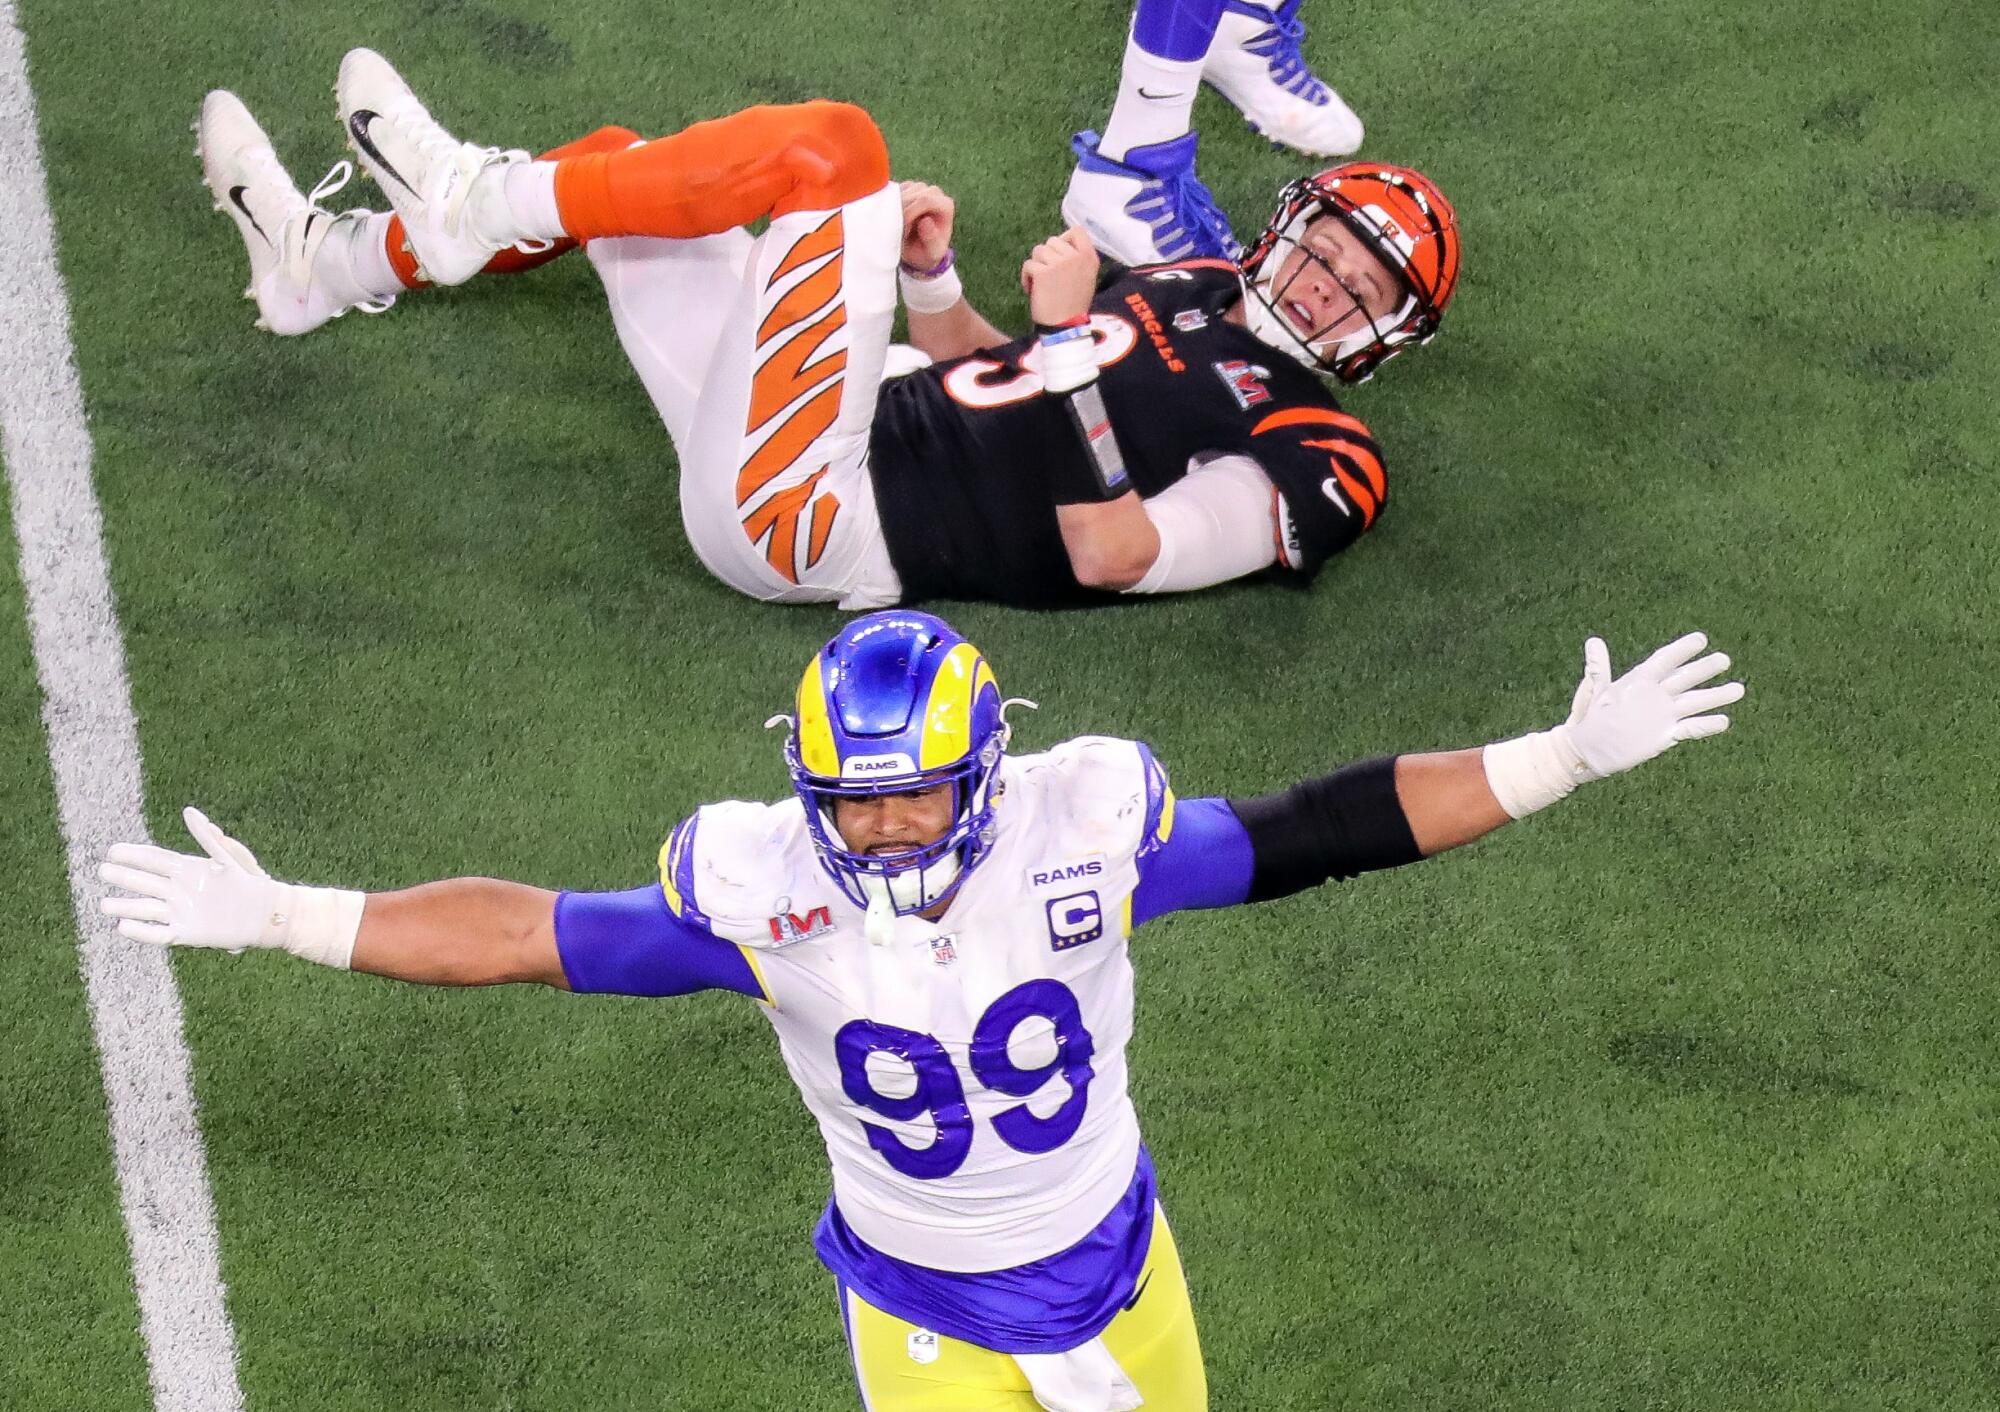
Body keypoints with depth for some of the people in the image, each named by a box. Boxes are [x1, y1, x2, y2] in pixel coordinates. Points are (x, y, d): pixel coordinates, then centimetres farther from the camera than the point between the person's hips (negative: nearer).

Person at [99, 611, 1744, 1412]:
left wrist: (1567, 757, -19)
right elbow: (538, 934, -15)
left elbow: (1315, 835, -17)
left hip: (1113, 1257, 1)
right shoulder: (763, 888, -22)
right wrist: (286, 918, -17)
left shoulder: (1085, 828, -22)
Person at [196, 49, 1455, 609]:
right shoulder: (1194, 286, 20)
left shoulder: (1312, 462, -6)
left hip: (804, 529, -8)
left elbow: (1110, 558, -19)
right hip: (863, 431, 8)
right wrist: (929, 270, 5)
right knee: (611, 161, 13)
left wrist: (1070, 339, -19)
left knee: (834, 143, -19)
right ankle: (326, 265, 25)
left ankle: (471, 197, -9)